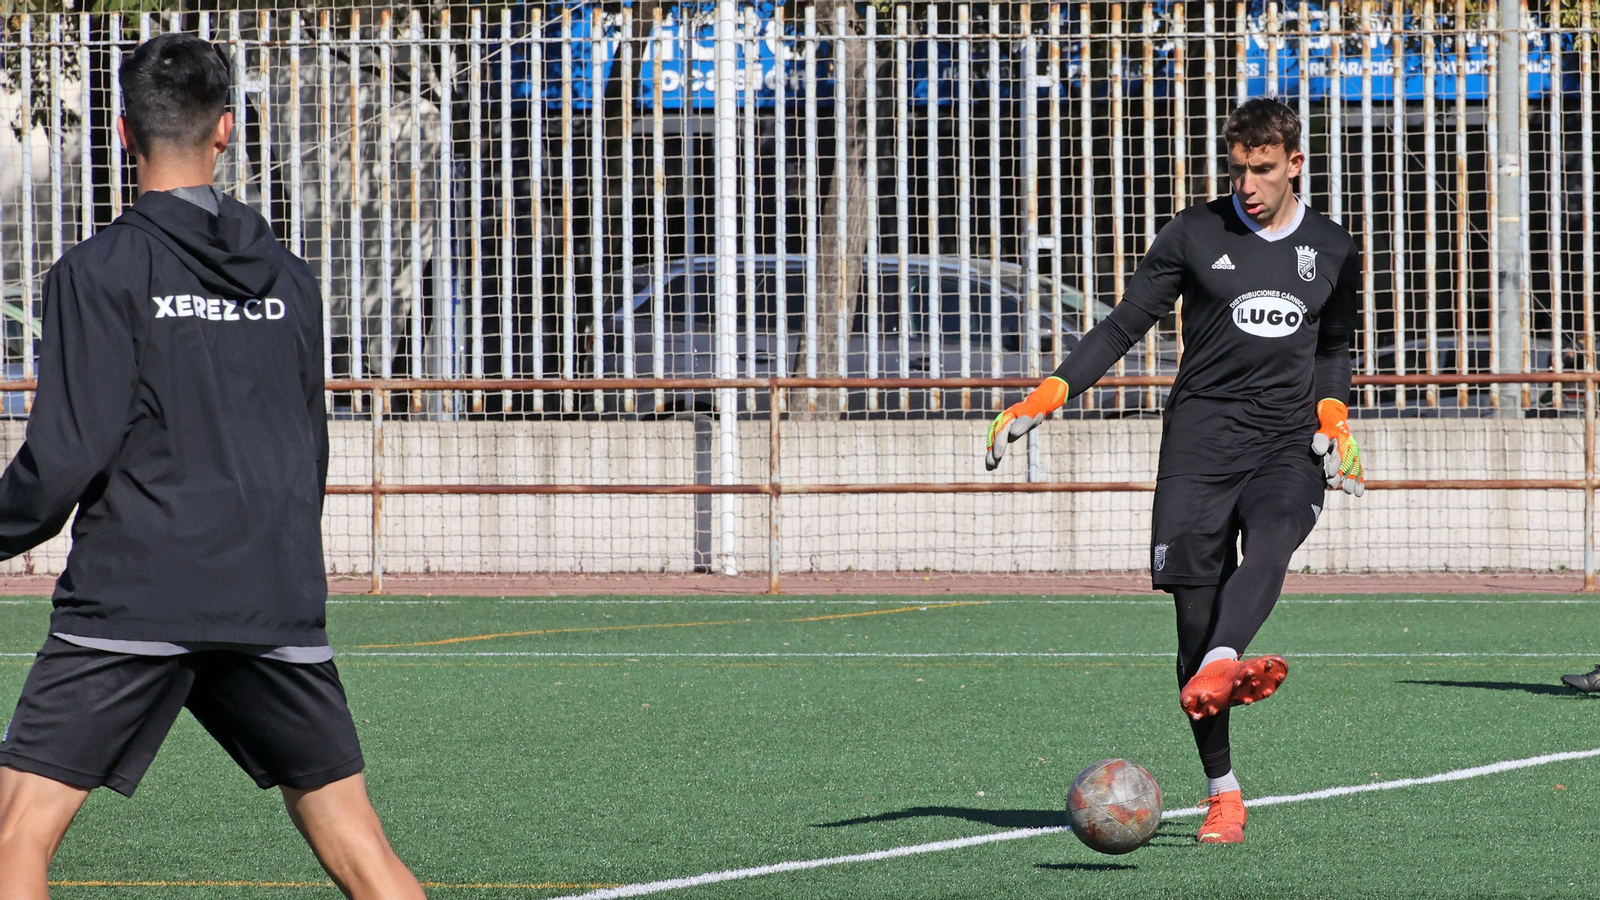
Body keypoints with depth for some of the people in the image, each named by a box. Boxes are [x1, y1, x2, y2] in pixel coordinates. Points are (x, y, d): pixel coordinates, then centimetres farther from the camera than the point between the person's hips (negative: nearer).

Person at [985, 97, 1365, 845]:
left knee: (1271, 540, -35)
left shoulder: (1333, 251, 12)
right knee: (1196, 620, -6)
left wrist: (1332, 413, 11)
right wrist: (1047, 397, -4)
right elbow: (1124, 325, 6)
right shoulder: (1195, 235, 6)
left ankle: (1217, 672, -61)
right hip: (1200, 439, 0)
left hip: (1288, 446, 0)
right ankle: (1222, 794, 6)